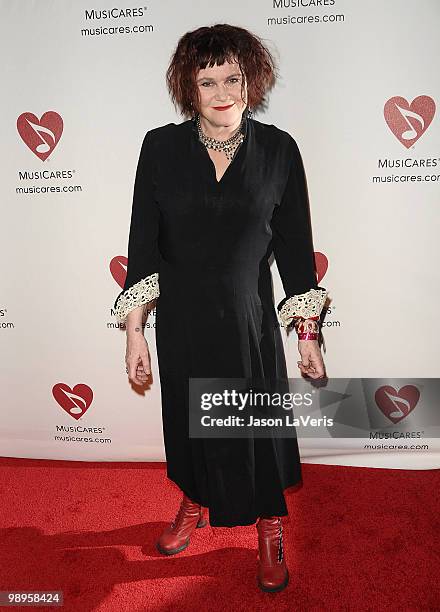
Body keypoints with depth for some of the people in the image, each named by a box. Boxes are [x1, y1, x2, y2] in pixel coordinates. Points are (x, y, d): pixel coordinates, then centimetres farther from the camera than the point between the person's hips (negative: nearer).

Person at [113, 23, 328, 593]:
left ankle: (270, 532, 37)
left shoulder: (277, 149, -4)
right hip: (180, 319, 1)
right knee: (186, 419, 18)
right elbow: (142, 244, -2)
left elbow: (295, 247, -1)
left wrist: (308, 335, -1)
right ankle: (193, 506, 49)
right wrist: (134, 330, -4)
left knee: (260, 425, 9)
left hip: (250, 319, -1)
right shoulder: (161, 146, -4)